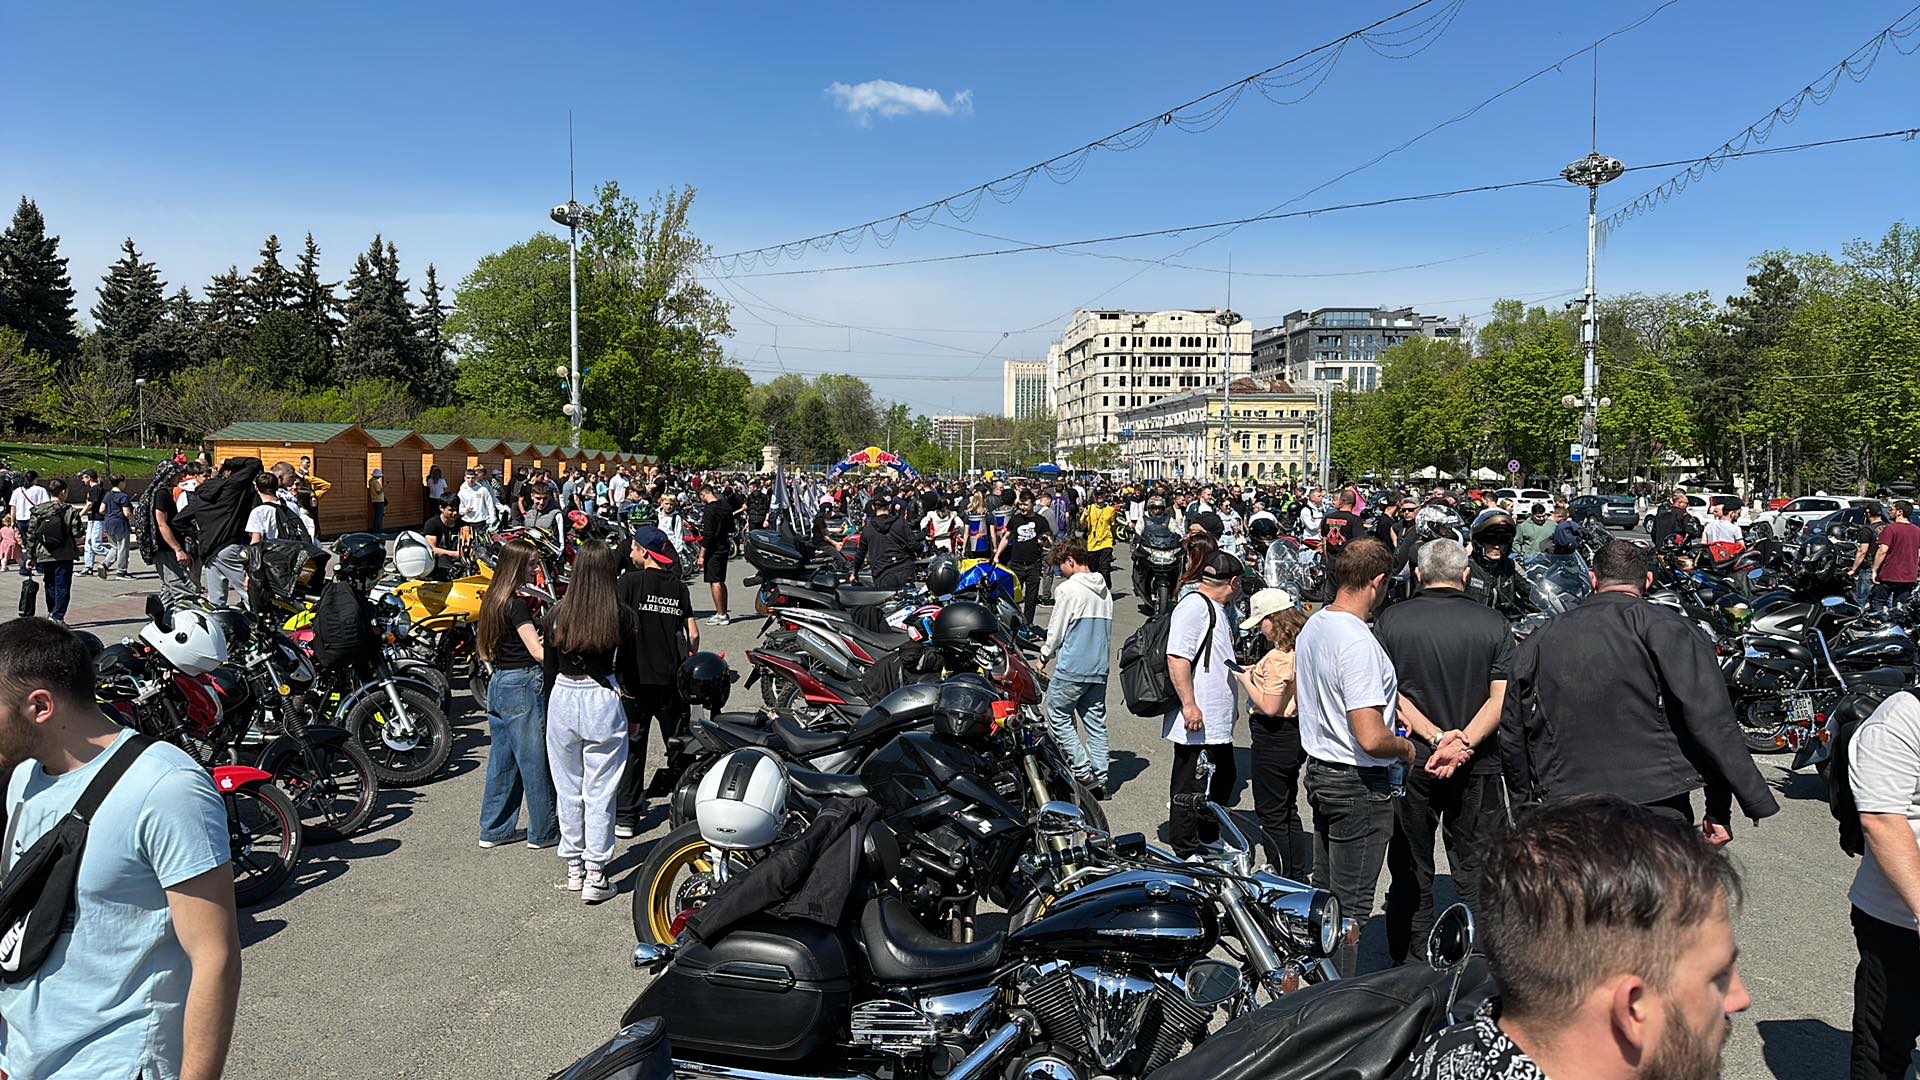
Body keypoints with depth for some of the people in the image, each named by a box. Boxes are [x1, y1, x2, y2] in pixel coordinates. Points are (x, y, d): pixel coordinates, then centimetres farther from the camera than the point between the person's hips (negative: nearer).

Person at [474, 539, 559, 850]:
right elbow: (539, 651, -25)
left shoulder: (490, 600, 9)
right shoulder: (517, 604, -18)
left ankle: (494, 829, 24)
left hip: (498, 685, 9)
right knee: (536, 762, 2)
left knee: (502, 760, 16)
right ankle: (543, 831, 12)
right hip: (524, 686, -9)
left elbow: (484, 650, 18)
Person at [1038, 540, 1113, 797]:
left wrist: (1045, 655, 8)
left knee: (1058, 718, 4)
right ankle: (1101, 779, 10)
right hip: (1100, 669, 7)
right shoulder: (1104, 591, 12)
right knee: (1096, 724, 10)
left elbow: (1056, 631, -7)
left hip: (1071, 669, -7)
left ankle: (1084, 773, -3)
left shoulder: (1068, 589, -11)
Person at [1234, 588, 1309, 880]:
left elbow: (1269, 706, -24)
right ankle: (1298, 876, 29)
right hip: (1297, 734, 10)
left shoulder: (1279, 657, -24)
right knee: (1289, 810, 20)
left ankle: (1281, 879, 10)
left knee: (1271, 813, 3)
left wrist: (1245, 680, -11)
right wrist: (1257, 674, 8)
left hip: (1275, 736, -10)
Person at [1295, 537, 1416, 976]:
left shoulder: (1312, 627, 4)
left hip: (1319, 771, 9)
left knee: (1324, 891, 20)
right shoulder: (1358, 643, -25)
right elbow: (1371, 738, -29)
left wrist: (1384, 709, 21)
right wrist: (1406, 747, -9)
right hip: (1359, 786, -9)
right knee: (1351, 904, 2)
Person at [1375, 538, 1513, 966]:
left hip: (1410, 761, 0)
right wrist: (1462, 743, -14)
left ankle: (1408, 966, 18)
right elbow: (1501, 699, -9)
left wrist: (1437, 737, -11)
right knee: (1475, 871, 11)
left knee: (1410, 872, 10)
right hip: (1476, 768, 0)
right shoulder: (1493, 624, -3)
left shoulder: (1391, 620, -4)